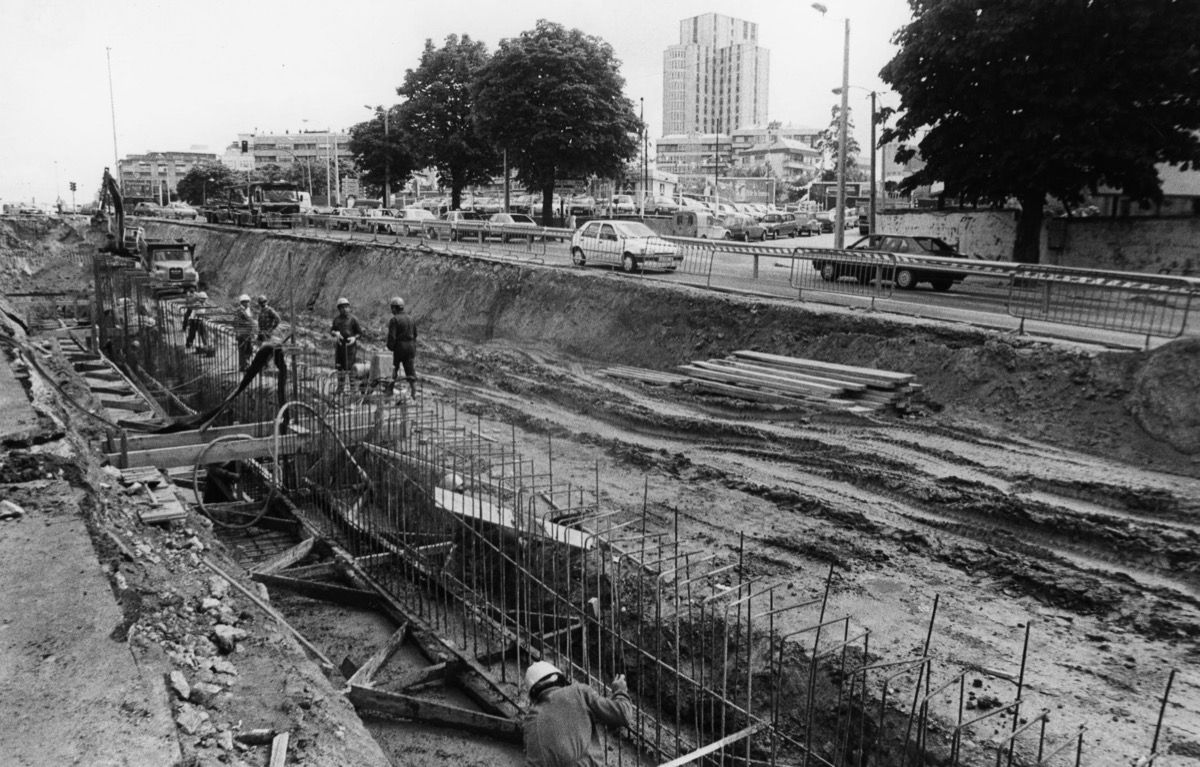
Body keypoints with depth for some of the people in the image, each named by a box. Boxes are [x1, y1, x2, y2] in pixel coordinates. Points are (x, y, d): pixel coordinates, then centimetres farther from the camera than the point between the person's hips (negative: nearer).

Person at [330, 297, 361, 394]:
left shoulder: (353, 319, -5)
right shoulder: (336, 319, 9)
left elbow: (360, 332, -1)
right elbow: (332, 331, 13)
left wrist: (354, 338, -21)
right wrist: (336, 333, -10)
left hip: (350, 345, -5)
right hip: (340, 345, 5)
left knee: (350, 367, -6)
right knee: (339, 367, 8)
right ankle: (340, 387, 18)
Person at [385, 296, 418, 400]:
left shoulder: (394, 320, -10)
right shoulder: (411, 318, 11)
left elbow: (391, 336, -16)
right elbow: (415, 334, 15)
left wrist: (390, 348, -5)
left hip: (399, 347, -5)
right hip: (411, 347, 6)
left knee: (393, 369, 8)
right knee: (410, 371, 7)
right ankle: (414, 393, 5)